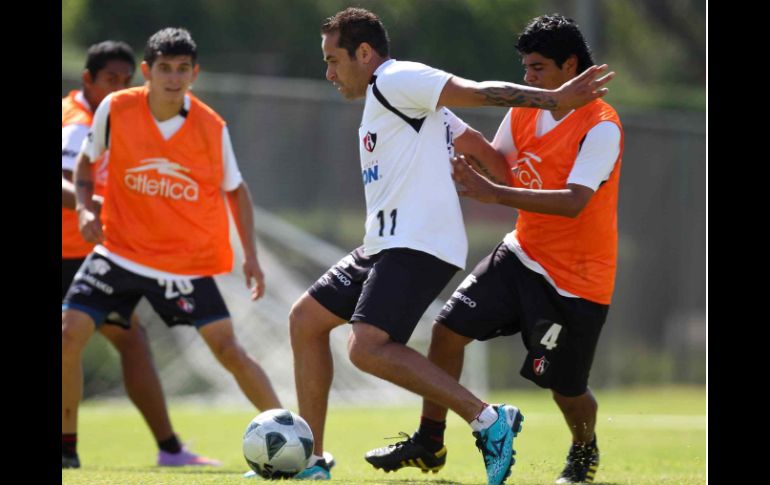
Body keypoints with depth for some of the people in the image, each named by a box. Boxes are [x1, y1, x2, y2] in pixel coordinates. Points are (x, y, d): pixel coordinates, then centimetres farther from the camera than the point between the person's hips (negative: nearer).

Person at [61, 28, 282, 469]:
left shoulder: (212, 128, -9)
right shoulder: (115, 110, -9)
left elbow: (235, 189, 7)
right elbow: (87, 160, 10)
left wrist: (251, 256, 2)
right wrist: (85, 206, -8)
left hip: (187, 262, -1)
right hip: (119, 251, 1)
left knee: (228, 348, -9)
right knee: (68, 335, -11)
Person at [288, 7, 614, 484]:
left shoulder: (395, 80, -7)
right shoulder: (385, 97, 24)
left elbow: (475, 92, -16)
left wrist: (553, 98, -20)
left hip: (418, 245, -11)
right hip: (387, 245, 11)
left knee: (368, 347, -25)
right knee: (305, 319, 12)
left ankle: (488, 420, -22)